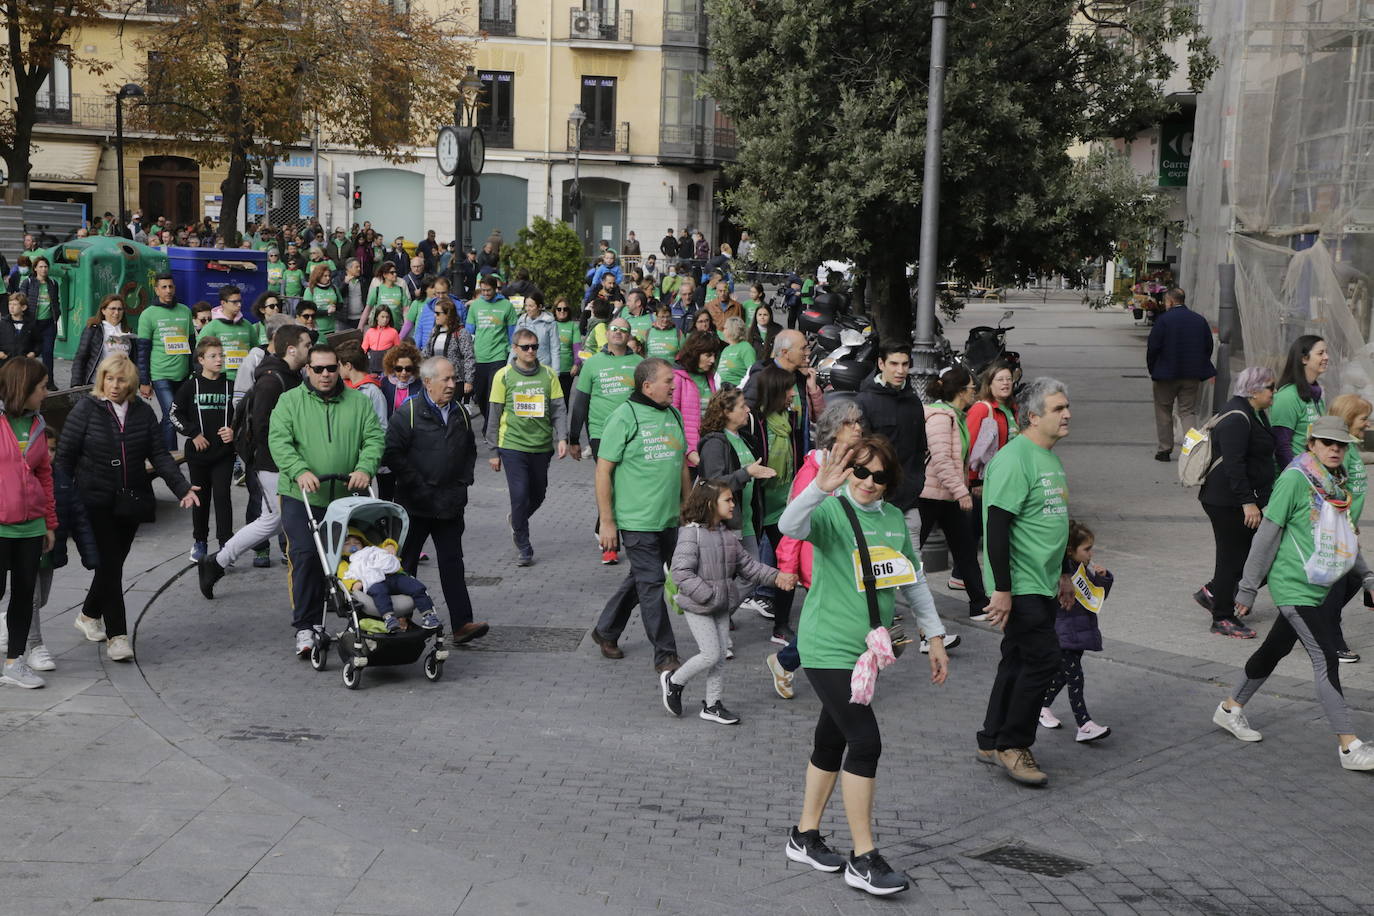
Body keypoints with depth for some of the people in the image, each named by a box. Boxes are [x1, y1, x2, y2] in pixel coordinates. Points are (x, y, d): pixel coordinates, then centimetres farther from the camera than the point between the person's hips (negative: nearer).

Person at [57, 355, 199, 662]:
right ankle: (117, 634, -4)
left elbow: (159, 454, 2)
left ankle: (89, 614, 36)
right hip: (96, 502, -4)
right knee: (109, 565, -7)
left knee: (113, 562, 13)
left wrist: (182, 488, -10)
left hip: (132, 500, 4)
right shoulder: (86, 410, -6)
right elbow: (65, 457, -4)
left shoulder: (143, 412, 3)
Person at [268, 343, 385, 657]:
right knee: (306, 557, -9)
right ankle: (306, 627, -1)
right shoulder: (290, 401, 4)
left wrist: (365, 468, -14)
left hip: (348, 497, 2)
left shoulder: (358, 402, 11)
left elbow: (374, 439, 5)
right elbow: (279, 441, -7)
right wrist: (300, 470, -23)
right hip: (302, 498, -2)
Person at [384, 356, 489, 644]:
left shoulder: (460, 414, 10)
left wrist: (464, 481, 11)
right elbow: (392, 453, -14)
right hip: (415, 504, -4)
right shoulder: (408, 413, -9)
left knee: (452, 564, 1)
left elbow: (470, 450, 23)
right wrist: (417, 485, -14)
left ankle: (461, 624, -1)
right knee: (405, 563, 9)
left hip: (451, 504, 4)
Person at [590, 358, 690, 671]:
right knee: (652, 585, -2)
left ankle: (605, 632, 34)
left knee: (639, 580, 16)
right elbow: (603, 471, -11)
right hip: (637, 521, -7)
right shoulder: (624, 418, -12)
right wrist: (607, 521, -13)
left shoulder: (673, 415, 10)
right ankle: (664, 656, 6)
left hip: (669, 519, 7)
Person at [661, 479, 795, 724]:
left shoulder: (727, 535, 8)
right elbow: (681, 572, -22)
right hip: (697, 607, -8)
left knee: (720, 655, 10)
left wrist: (775, 576, -1)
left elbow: (746, 564, 11)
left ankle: (712, 705, 22)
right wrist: (708, 596, -25)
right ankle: (673, 681, 16)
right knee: (710, 654, -7)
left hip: (722, 606, 8)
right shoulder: (692, 533, -18)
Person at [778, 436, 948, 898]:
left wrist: (935, 636, 17)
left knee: (833, 739, 16)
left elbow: (914, 580, 17)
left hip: (867, 649, 7)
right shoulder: (831, 511, -12)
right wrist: (821, 488, -49)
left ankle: (805, 836, 30)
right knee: (865, 742, -12)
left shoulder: (894, 518, 8)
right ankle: (863, 859, -4)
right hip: (828, 648, -7)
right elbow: (790, 526, -34)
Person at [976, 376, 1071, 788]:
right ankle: (1012, 745, 3)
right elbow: (997, 526, -22)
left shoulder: (1051, 457, 14)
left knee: (1020, 660, 13)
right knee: (1043, 657, -10)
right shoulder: (1014, 459, -17)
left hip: (1043, 584, 10)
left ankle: (992, 743, 23)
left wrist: (1059, 577, 25)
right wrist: (1002, 589, -23)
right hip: (1019, 585, -10)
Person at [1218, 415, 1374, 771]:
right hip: (1294, 586, -8)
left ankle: (1231, 708, 33)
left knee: (1275, 649, 17)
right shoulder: (1294, 479, -14)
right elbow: (1267, 535, -12)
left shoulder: (1337, 484, 10)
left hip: (1320, 587, 8)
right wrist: (1248, 587, -9)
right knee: (1325, 659, -10)